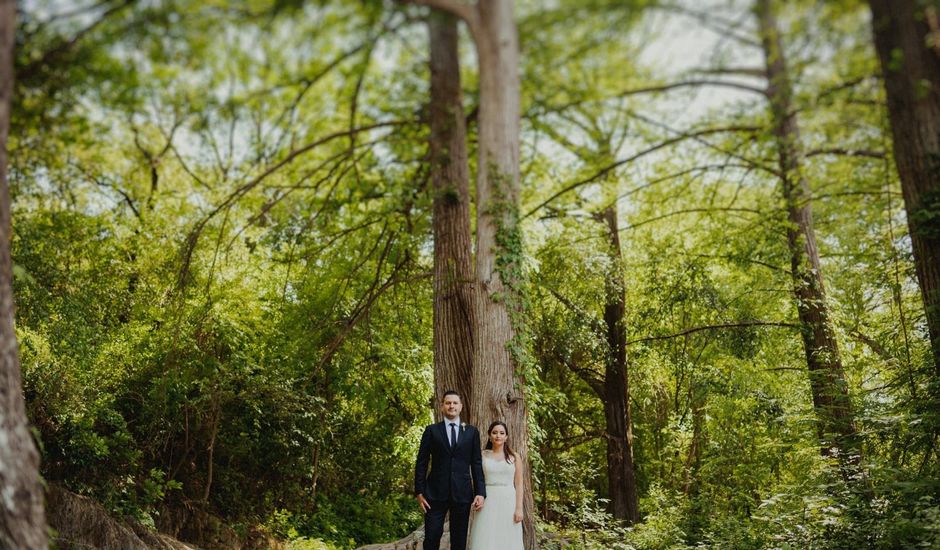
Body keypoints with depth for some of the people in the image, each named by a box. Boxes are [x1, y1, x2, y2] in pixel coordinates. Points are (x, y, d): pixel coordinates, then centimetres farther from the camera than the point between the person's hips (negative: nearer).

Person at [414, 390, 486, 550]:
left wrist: (480, 492, -2)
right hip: (436, 493, -1)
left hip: (462, 493, 1)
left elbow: (476, 464, 6)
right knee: (432, 536, -3)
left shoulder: (472, 432, 8)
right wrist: (419, 492, -2)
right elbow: (421, 463, 4)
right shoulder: (432, 431, 5)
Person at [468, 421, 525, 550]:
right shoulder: (482, 456, 5)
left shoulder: (514, 457, 5)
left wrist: (519, 508, -5)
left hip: (508, 503, 0)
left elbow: (518, 484, 3)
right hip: (487, 503, 0)